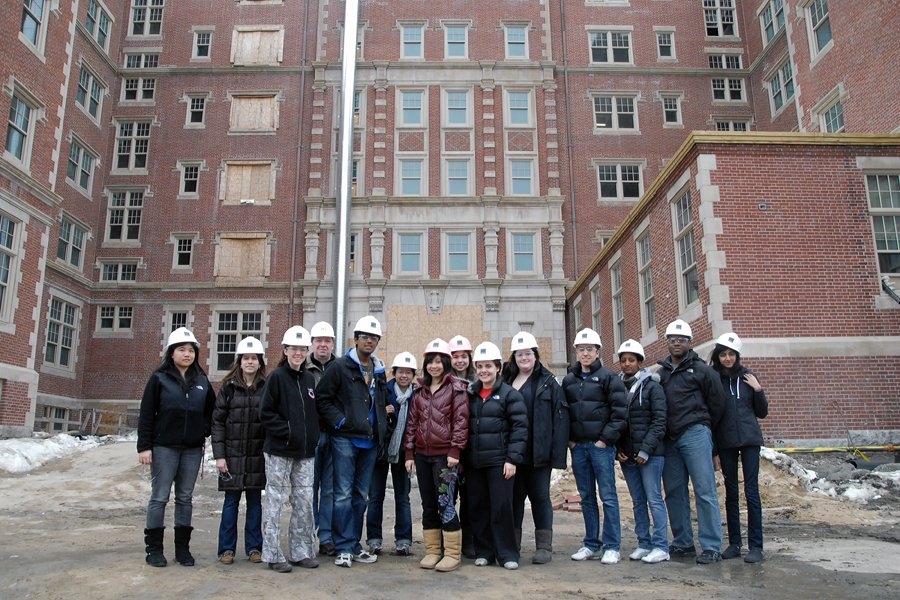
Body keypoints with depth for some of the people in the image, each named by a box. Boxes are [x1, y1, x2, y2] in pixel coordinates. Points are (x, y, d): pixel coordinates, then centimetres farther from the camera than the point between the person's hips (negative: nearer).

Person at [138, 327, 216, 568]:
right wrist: (144, 446, -10)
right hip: (164, 448, -3)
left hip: (193, 450, 4)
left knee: (185, 498, 10)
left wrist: (204, 433, 4)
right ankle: (154, 548, 14)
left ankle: (182, 548, 18)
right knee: (159, 497, 3)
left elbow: (211, 411, 17)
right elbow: (146, 414, -5)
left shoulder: (202, 381, 8)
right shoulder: (159, 378, -2)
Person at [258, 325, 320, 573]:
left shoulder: (309, 379, 11)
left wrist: (312, 436, 5)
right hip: (279, 451, -5)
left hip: (305, 452, 6)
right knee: (275, 502, 2)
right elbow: (265, 413, -9)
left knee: (304, 502, 9)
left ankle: (301, 552, 20)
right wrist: (287, 431, -15)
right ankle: (273, 555, 12)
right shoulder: (276, 377, -6)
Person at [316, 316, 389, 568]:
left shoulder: (379, 371, 14)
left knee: (361, 495, 12)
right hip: (345, 439, -6)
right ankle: (344, 548, 6)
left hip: (370, 441, 6)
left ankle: (354, 545, 22)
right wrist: (338, 421, -14)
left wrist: (381, 429, 13)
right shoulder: (340, 367, -5)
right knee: (344, 495, -3)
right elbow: (323, 398, -7)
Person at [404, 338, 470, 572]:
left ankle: (453, 554, 4)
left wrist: (455, 450, -14)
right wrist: (409, 452, 9)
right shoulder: (419, 390, 14)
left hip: (445, 455, -6)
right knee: (428, 505, 10)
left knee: (445, 504, -7)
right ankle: (432, 551, 19)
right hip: (422, 455, 6)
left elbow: (461, 420, -8)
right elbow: (412, 422, 14)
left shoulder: (456, 388, -2)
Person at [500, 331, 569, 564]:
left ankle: (544, 546, 15)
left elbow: (560, 418, -7)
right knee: (514, 496, 10)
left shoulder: (548, 382, -2)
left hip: (539, 452, -3)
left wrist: (558, 453, -13)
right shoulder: (506, 381, 7)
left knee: (540, 496, 6)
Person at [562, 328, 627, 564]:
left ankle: (612, 546, 7)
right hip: (577, 446, 5)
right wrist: (568, 439, 4)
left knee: (608, 496, -1)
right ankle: (592, 544, 20)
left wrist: (606, 438, -12)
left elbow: (619, 411, -8)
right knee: (586, 497, 11)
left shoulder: (608, 377, -2)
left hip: (601, 445, -5)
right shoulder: (568, 380, 12)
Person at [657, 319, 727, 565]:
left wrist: (703, 428, 7)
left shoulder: (701, 369, 1)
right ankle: (683, 543, 20)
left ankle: (712, 546, 1)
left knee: (705, 491, -5)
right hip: (670, 440, 5)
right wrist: (664, 432, 8)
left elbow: (717, 402, 2)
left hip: (695, 436, -5)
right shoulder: (661, 372, 14)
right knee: (674, 492, 9)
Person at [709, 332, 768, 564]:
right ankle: (734, 543, 16)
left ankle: (756, 546, 4)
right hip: (725, 442, 0)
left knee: (751, 491, -2)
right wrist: (712, 448, 0)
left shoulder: (747, 376, 3)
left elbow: (762, 412, 7)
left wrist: (758, 390, -7)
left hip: (749, 439, 0)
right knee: (731, 493, 8)